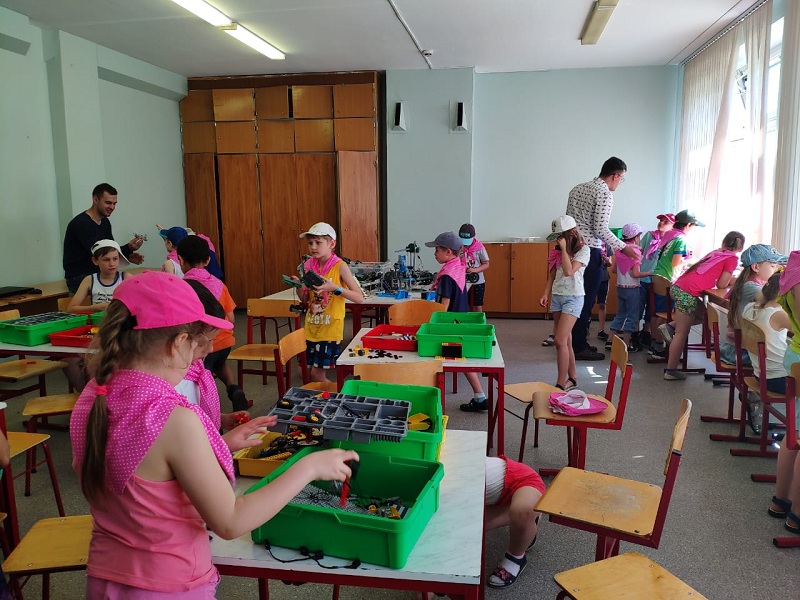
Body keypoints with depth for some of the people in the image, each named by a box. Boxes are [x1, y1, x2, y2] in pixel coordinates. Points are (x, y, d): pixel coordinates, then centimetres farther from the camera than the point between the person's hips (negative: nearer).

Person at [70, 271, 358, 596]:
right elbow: (230, 523, -22)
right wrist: (308, 467, -16)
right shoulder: (175, 420, -29)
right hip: (169, 588, -6)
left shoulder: (91, 399, -7)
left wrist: (219, 446, 5)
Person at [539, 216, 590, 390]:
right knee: (566, 341, 10)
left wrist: (564, 248, -16)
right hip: (557, 296, 7)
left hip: (573, 298, -7)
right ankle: (572, 378, 21)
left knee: (560, 341, -14)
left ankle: (561, 384, -10)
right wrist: (546, 293, 4)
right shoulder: (558, 250, 11)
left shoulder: (583, 250, -9)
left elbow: (568, 271, -22)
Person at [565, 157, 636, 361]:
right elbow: (601, 229, -16)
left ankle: (572, 341, 22)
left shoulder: (577, 188, 14)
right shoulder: (605, 194, -11)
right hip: (590, 251, -8)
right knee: (586, 300, 0)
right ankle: (579, 347, 6)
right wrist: (623, 247, -8)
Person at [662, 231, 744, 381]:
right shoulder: (732, 258, 1)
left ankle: (671, 327, 11)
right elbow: (721, 285, -1)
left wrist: (728, 279, 21)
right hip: (688, 292, -7)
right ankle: (671, 371, 6)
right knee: (682, 333, 1)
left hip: (677, 286, 7)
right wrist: (732, 280, 18)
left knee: (703, 313, 25)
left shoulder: (715, 252, 21)